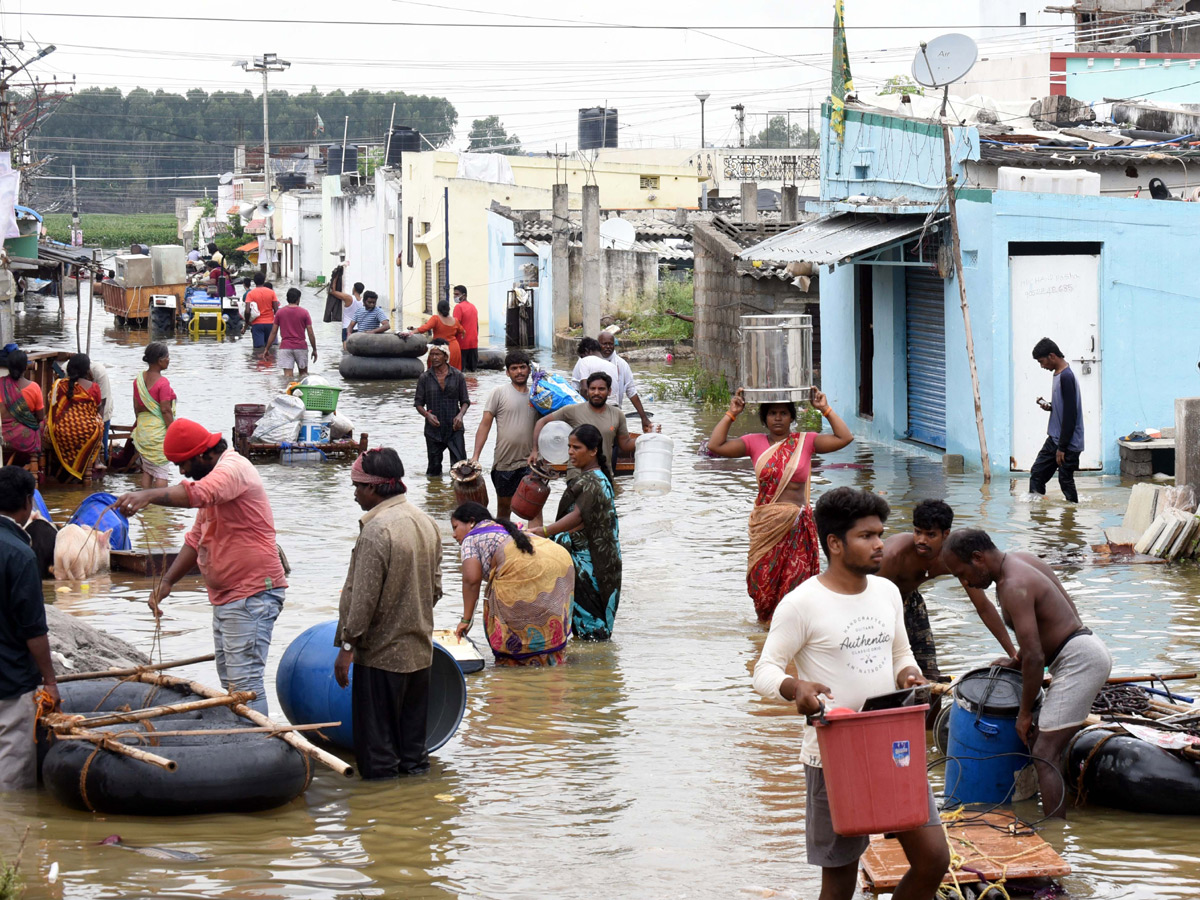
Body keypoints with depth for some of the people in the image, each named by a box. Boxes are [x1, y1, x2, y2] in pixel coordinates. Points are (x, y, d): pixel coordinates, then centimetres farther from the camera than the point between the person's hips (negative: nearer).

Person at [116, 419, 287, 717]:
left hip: (253, 594, -11)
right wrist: (167, 581, 12)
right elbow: (196, 539, 23)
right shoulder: (213, 476, 17)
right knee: (229, 681, 13)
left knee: (245, 681, -15)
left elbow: (200, 493, -40)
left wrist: (149, 496, -52)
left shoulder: (233, 469, -17)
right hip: (226, 597, 11)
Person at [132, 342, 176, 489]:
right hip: (159, 428, -7)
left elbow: (137, 408, 10)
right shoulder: (162, 383, -17)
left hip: (142, 427, 7)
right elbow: (165, 410, -17)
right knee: (162, 472, -1)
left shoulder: (138, 380, 4)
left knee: (147, 470, 15)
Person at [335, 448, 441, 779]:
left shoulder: (377, 531, -20)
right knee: (413, 729, 18)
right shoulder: (426, 523, 6)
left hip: (381, 653, -8)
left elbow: (363, 598, -21)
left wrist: (347, 646, -14)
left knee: (377, 741, 1)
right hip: (420, 650, 8)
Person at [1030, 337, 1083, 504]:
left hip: (1068, 443, -10)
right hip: (1054, 439, 10)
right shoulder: (1058, 374, 11)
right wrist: (1049, 407, 1)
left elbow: (1070, 414, -22)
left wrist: (1062, 447, -21)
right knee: (1037, 473, 9)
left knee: (1066, 481, -3)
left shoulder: (1066, 377, -20)